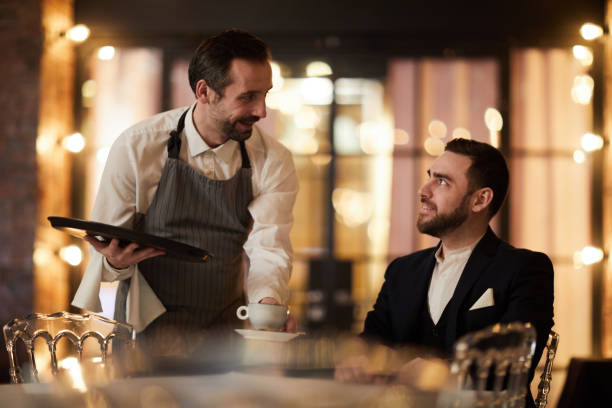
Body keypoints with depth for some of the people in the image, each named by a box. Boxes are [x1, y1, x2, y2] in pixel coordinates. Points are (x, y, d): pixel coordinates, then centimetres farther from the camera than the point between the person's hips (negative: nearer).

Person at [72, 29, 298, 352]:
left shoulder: (273, 162, -1)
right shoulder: (136, 148, -8)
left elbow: (268, 247, -11)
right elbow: (104, 252, -2)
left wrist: (269, 302, -32)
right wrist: (116, 261, -27)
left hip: (227, 327, 3)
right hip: (149, 328, -3)